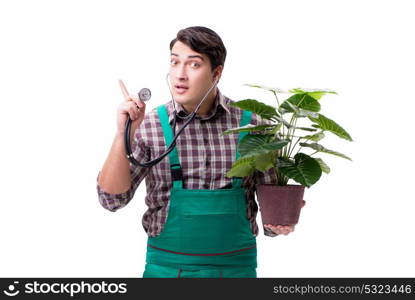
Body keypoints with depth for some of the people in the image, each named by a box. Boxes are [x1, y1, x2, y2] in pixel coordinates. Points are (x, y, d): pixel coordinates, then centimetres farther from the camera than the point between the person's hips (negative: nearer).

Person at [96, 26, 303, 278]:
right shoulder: (149, 126, -6)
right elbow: (113, 198, -9)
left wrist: (279, 223, -17)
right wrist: (124, 135, -21)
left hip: (236, 267, 1)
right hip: (167, 267, 0)